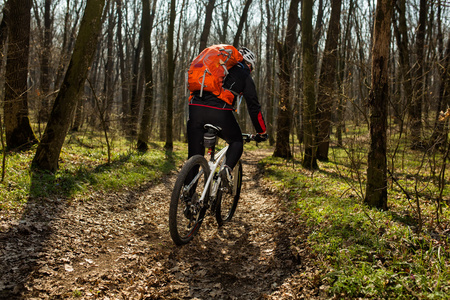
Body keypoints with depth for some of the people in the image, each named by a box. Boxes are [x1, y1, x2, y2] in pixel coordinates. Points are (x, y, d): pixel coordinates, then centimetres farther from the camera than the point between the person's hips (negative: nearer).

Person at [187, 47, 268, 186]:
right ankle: (227, 169, -4)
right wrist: (262, 133, 25)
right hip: (220, 112, -4)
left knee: (194, 156, 12)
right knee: (237, 142, 21)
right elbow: (253, 107, 15)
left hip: (195, 108, 4)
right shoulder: (245, 76, 19)